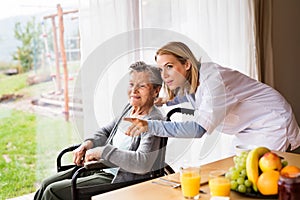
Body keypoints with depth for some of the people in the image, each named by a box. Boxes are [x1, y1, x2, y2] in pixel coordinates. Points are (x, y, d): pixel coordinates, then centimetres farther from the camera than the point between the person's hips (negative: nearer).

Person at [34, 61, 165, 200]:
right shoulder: (130, 108, 8)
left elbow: (143, 163, -32)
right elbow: (106, 131, 21)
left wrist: (103, 151, -26)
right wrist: (88, 143, -1)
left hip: (118, 181, -9)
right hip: (102, 168, 9)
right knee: (47, 184, 9)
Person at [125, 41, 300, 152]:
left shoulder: (212, 79, -33)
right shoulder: (186, 83, -6)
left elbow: (199, 129, -41)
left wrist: (150, 126, -46)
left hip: (272, 123, -8)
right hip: (249, 131, 8)